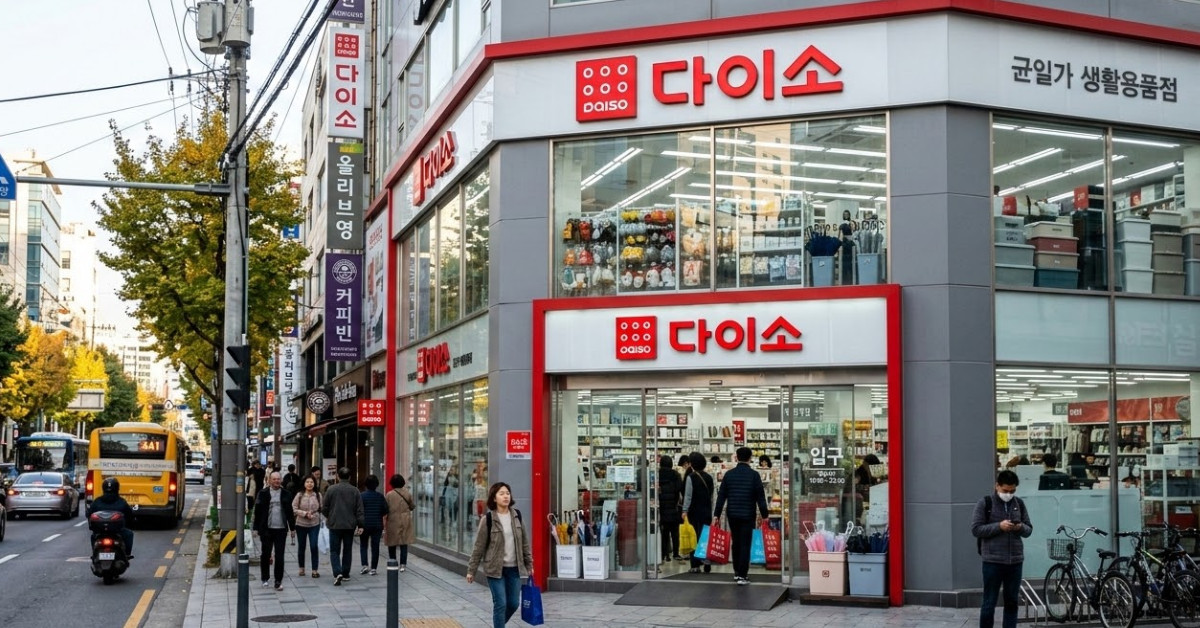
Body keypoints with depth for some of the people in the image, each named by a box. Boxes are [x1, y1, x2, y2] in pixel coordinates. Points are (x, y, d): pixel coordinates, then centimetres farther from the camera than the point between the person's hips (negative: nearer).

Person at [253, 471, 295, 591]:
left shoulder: (286, 494, 7)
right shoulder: (263, 493, 1)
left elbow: (290, 512, 11)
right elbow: (258, 511, 1)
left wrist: (292, 527, 9)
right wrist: (257, 528, -3)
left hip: (281, 529, 1)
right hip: (267, 529, -1)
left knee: (279, 556, 0)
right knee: (266, 555, 10)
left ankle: (278, 581, 5)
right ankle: (265, 578, 25)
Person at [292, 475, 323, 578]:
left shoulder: (318, 495, -1)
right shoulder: (299, 495, -5)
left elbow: (321, 508, 5)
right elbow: (294, 508, -5)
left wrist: (314, 515, -8)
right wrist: (305, 513, -15)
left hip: (314, 524, 0)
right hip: (301, 524, 0)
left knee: (314, 547, -7)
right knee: (301, 547, 12)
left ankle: (314, 570, -2)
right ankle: (301, 568, 27)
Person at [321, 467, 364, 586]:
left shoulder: (331, 489, -6)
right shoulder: (355, 491, 0)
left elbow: (325, 508, 0)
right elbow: (359, 510, -2)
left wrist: (328, 518, 20)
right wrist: (360, 525, 2)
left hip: (335, 525, -2)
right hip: (350, 526, 2)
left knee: (334, 551, 2)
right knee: (347, 550, 15)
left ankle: (338, 572, -17)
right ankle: (345, 574, 20)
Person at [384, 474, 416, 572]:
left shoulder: (389, 495, -8)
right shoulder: (408, 493, -1)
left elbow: (385, 510, -6)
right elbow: (412, 506, 8)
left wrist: (384, 522, 2)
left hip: (393, 522, -1)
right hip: (405, 521, 1)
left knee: (392, 543, 11)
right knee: (404, 542, 3)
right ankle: (403, 564, -4)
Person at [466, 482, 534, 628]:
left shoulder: (517, 516, 2)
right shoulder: (488, 519, -10)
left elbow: (525, 542, 10)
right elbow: (479, 546, -6)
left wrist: (529, 564, 11)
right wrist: (471, 570, -5)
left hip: (514, 568, 4)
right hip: (495, 568, -4)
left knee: (514, 603, 9)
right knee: (500, 604, -5)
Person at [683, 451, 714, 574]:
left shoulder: (691, 477, -9)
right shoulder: (709, 478, 8)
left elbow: (688, 496, -11)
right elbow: (712, 496, 12)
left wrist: (685, 511, -8)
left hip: (695, 512, -5)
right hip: (707, 512, 5)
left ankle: (695, 565, -1)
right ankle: (707, 562, 4)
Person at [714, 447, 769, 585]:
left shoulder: (729, 474, 2)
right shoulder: (754, 475, -6)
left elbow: (721, 496, 3)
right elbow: (760, 497, -6)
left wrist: (716, 514, 7)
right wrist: (764, 515, 1)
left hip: (732, 514, 3)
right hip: (748, 515, -3)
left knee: (735, 543, 16)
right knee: (745, 545, -2)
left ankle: (737, 572, 24)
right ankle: (742, 575, -7)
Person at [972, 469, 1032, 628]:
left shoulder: (1019, 504, 9)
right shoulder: (985, 503, -4)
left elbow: (1029, 530, 11)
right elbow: (976, 529, -8)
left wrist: (1021, 527, -12)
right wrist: (999, 526, -20)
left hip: (1015, 561, 4)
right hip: (992, 561, -4)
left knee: (1012, 602, 9)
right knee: (989, 603, 1)